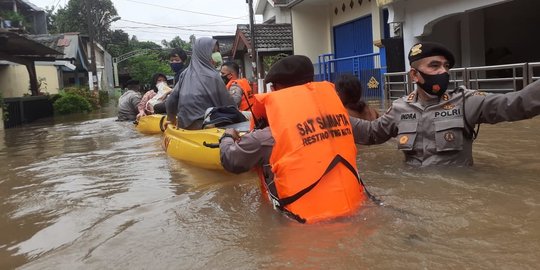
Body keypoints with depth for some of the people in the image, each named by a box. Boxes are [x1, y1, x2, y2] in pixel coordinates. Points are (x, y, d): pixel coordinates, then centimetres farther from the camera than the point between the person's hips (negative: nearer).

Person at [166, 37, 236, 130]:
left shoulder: (185, 73, 6)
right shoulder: (212, 76, -9)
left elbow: (171, 100, 10)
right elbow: (228, 103, -4)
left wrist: (172, 120, 24)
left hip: (185, 125, 7)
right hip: (205, 126, -7)